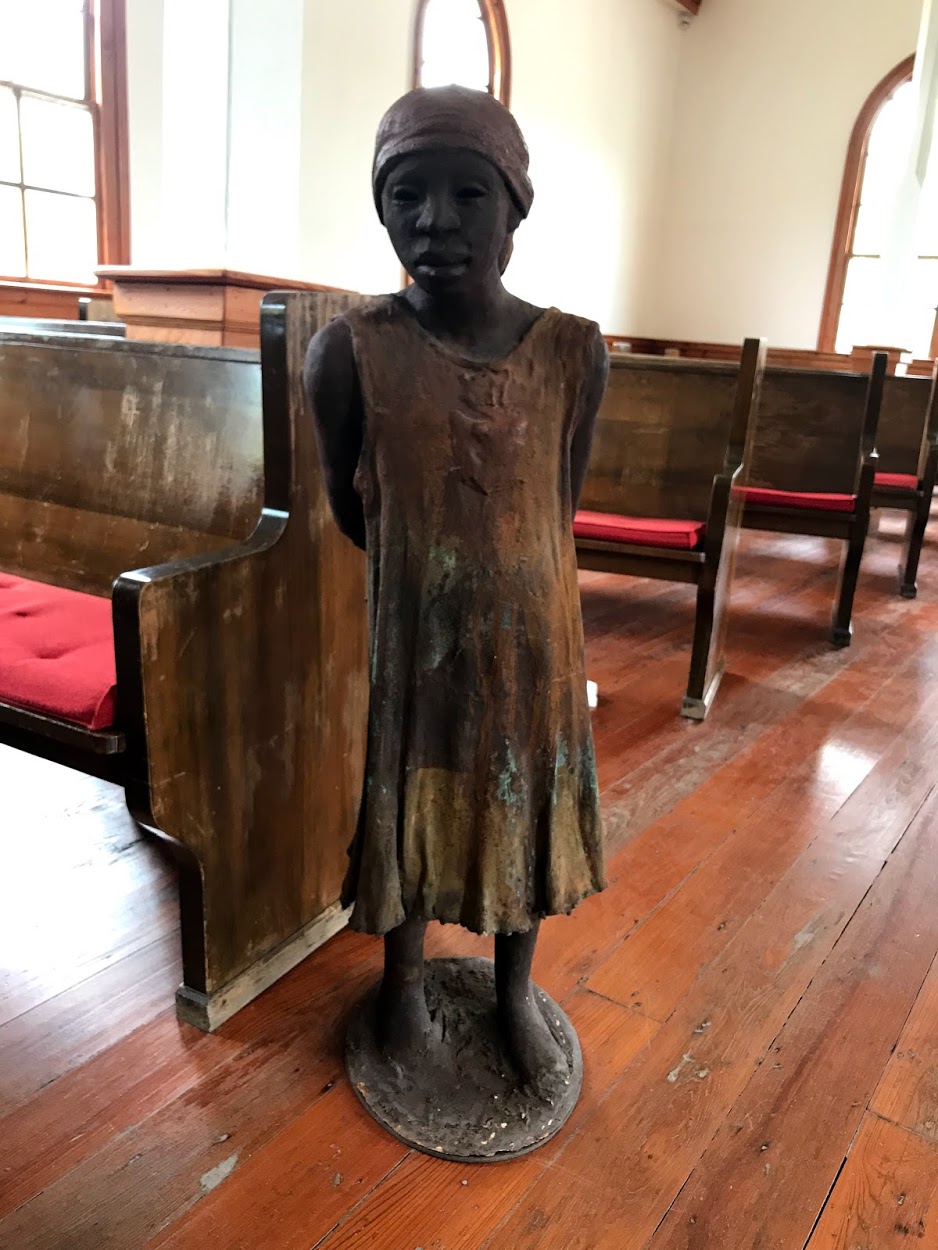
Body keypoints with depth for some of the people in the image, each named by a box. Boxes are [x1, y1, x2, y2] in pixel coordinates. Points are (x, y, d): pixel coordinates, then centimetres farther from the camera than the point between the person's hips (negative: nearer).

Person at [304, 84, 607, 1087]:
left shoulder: (573, 352, -10)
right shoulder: (349, 351, -15)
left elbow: (560, 512, 1)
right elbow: (349, 516, -3)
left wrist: (494, 565, 8)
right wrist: (430, 567, 8)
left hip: (531, 637, 2)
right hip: (409, 640, -1)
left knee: (526, 811, 18)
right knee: (407, 810, 16)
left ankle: (515, 990, 45)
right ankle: (404, 982, 45)